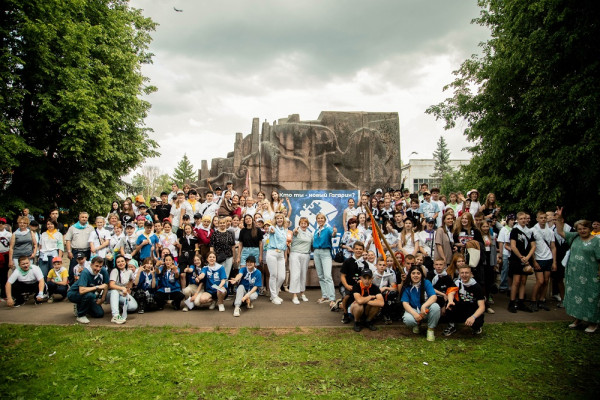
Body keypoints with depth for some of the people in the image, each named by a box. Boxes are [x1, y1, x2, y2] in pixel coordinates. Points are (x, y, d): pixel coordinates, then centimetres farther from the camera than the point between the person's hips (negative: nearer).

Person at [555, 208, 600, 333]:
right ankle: (578, 319, 27)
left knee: (590, 299, 1)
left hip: (589, 278, -5)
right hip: (574, 275, 6)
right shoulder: (574, 237, 9)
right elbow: (560, 232, 13)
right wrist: (559, 219, 3)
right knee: (575, 297, 12)